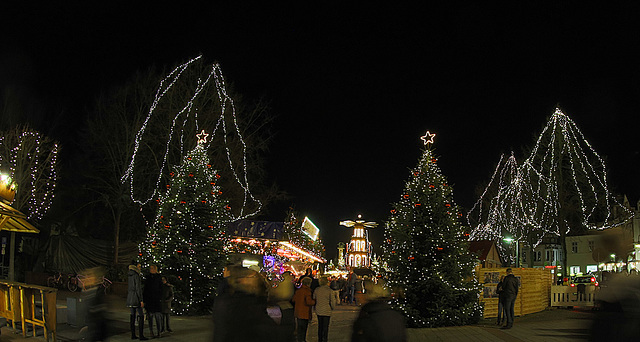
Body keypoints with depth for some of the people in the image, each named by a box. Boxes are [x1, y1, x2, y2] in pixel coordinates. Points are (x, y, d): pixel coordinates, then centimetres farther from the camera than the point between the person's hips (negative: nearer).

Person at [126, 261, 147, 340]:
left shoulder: (129, 275, 13)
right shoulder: (136, 275, -14)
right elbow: (138, 288, -18)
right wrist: (141, 300, -17)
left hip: (130, 297, 8)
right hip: (136, 297, -8)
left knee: (133, 315, 9)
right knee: (141, 316, -5)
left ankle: (133, 335, 9)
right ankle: (141, 335, -8)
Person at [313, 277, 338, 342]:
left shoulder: (316, 290, -2)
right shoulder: (330, 291, -14)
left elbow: (314, 299, 6)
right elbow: (333, 302, -12)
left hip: (318, 311, 4)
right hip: (327, 311, -4)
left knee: (320, 326, 18)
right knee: (325, 327, 7)